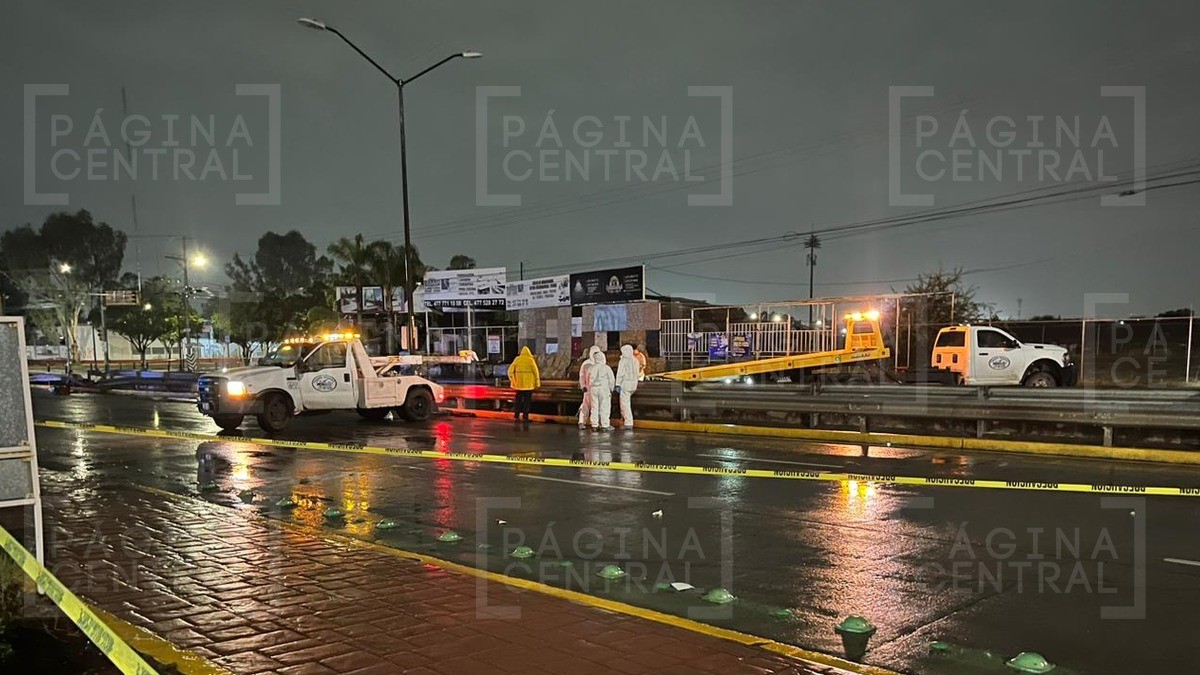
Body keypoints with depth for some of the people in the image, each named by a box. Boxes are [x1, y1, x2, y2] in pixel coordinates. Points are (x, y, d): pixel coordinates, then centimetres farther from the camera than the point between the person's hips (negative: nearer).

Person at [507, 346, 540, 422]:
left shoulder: (517, 359, 2)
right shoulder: (530, 360, -5)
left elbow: (510, 370, 0)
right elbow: (536, 372, -6)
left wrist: (512, 380, 7)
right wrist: (537, 383, 0)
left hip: (519, 383, 2)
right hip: (529, 384, -2)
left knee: (518, 399, 11)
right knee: (527, 400, 4)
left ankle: (516, 416, 7)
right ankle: (525, 416, 2)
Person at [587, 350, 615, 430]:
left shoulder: (591, 368, 4)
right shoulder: (607, 368, -7)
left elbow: (588, 380, 14)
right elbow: (612, 380, -4)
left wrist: (589, 390, 28)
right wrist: (611, 390, 8)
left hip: (593, 389, 4)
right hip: (604, 389, -3)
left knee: (594, 407, 9)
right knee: (604, 407, 1)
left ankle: (594, 425, 12)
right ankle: (604, 425, 0)